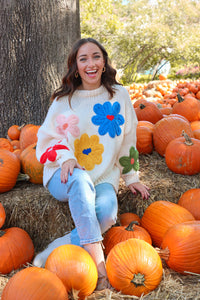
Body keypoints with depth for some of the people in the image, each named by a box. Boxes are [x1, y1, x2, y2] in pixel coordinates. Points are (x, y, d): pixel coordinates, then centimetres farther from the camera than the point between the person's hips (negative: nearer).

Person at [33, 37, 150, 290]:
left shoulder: (119, 95, 6)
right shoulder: (64, 99, 3)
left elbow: (128, 139, 12)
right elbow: (48, 137, 7)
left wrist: (131, 178, 12)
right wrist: (66, 157, -13)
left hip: (103, 177, 1)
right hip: (64, 177, -1)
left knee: (107, 211, -33)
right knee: (80, 179, -39)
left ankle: (50, 255, -25)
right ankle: (97, 260, -39)